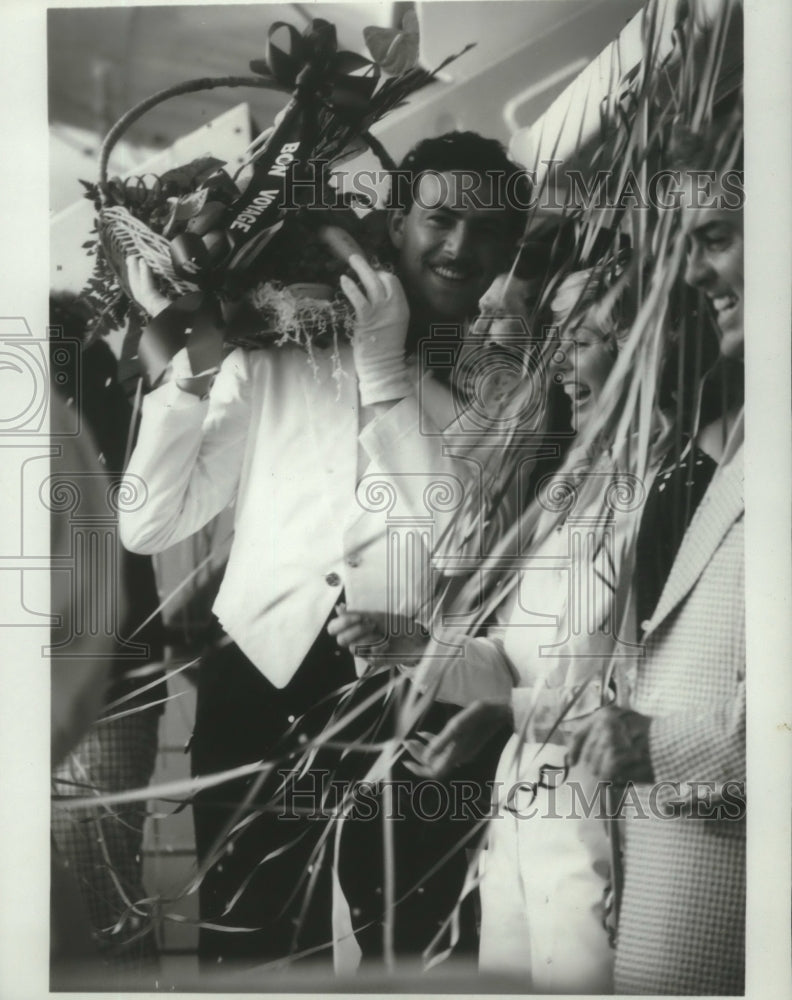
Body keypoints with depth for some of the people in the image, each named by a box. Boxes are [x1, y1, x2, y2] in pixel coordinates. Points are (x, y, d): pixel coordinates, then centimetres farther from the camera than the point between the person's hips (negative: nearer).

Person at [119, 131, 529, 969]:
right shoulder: (277, 354, 3)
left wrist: (385, 368, -11)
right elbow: (148, 526, 0)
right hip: (257, 686, 1)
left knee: (412, 947, 16)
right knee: (244, 946, 15)